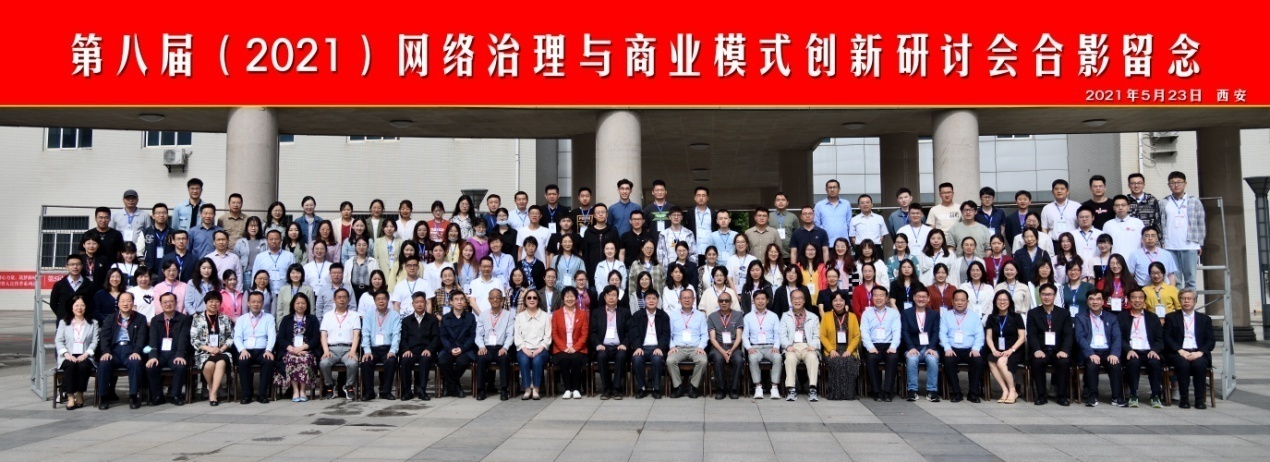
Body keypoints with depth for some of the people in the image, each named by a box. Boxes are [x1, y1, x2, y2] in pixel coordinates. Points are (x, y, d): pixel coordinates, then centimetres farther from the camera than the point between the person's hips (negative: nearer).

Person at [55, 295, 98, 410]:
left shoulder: (93, 323, 17)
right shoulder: (63, 322, 18)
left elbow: (94, 342, 5)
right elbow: (58, 340, 7)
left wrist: (86, 354, -12)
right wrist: (66, 353, -11)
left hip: (84, 357, 0)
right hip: (68, 357, 0)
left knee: (83, 366, -34)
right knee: (71, 365, -34)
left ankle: (80, 394, -20)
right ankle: (70, 396, -31)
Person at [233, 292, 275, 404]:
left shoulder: (269, 318, 14)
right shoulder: (241, 319, 17)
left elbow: (272, 336, 1)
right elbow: (237, 337, 4)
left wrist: (268, 350, -18)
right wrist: (242, 350, -16)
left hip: (262, 351, 0)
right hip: (246, 350, 0)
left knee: (269, 361, -33)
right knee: (242, 362, -33)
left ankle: (262, 394, -22)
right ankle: (246, 394, -20)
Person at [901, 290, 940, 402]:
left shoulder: (934, 314, 14)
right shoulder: (906, 313, 10)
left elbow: (936, 333, 2)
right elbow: (905, 332, -1)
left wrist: (931, 348, -15)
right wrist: (911, 348, -17)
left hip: (929, 347, 1)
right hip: (913, 348, -1)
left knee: (933, 359, -33)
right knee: (911, 359, -34)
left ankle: (932, 391, -24)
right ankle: (912, 390, -25)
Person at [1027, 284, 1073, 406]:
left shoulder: (1064, 313, 12)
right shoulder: (1033, 313, 10)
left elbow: (1068, 335, 1)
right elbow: (1032, 335, -1)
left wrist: (1064, 350, -18)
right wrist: (1037, 350, -21)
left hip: (1058, 351, 1)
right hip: (1041, 351, 0)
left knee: (1064, 362, -31)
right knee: (1037, 361, -32)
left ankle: (1062, 396, -16)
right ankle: (1041, 395, -17)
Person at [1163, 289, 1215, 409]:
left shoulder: (1205, 319, 18)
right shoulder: (1171, 317, 15)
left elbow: (1210, 340, 8)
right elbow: (1167, 338, 3)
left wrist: (1200, 352, -11)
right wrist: (1180, 351, -13)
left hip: (1198, 353, 1)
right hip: (1179, 353, -1)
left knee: (1199, 363, -32)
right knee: (1183, 363, -34)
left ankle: (1199, 400, -24)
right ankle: (1184, 399, -25)